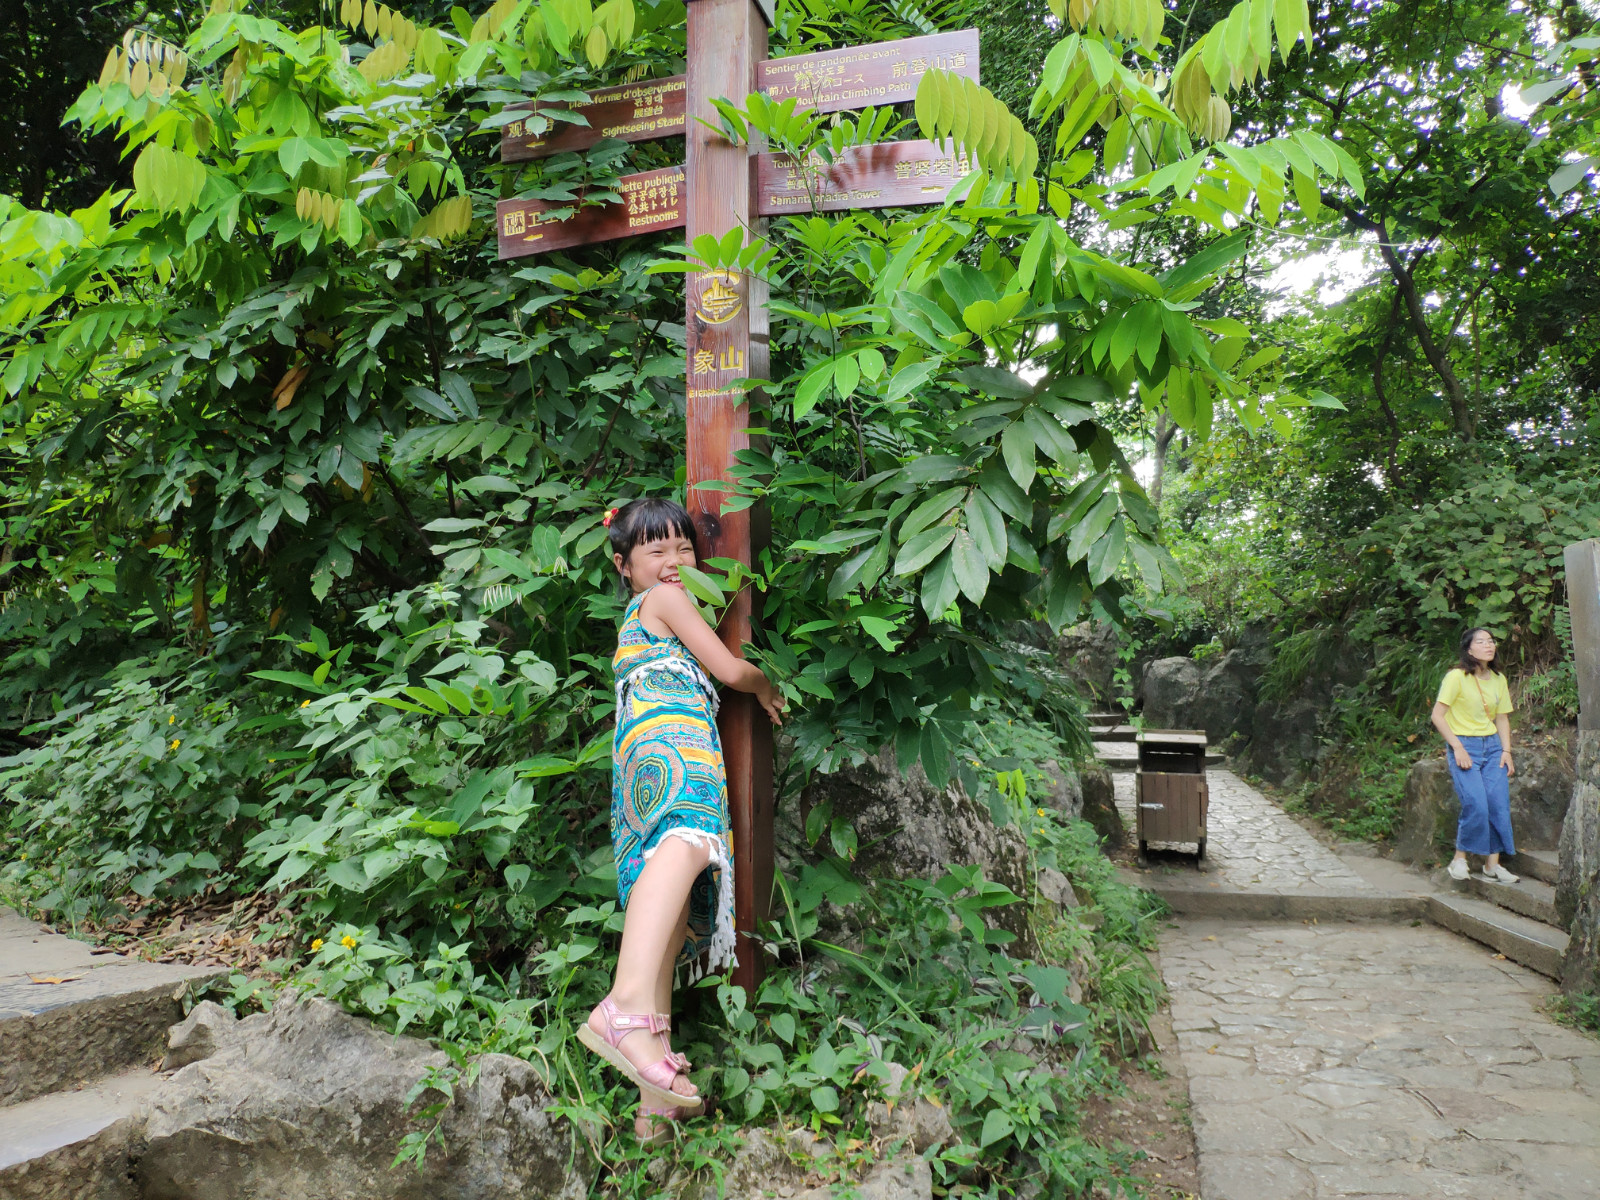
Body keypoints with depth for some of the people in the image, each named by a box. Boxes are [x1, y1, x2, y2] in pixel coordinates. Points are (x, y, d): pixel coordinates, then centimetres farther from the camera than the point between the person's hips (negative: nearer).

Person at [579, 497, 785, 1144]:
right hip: (670, 740, -10)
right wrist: (765, 684, 28)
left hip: (641, 769, 10)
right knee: (689, 838, -38)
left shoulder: (634, 620, 38)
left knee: (673, 921, 2)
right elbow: (730, 670, 8)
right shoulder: (666, 599, 12)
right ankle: (628, 1007, -60)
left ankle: (655, 1099, -2)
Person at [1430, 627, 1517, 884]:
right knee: (1476, 804, -17)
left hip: (1492, 746, 6)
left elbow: (1502, 718, 16)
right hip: (1464, 746, -6)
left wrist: (1506, 751, 5)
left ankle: (1492, 865, 3)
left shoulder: (1498, 680, 11)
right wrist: (1458, 748, -14)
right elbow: (1438, 715, -10)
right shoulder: (1456, 677, -8)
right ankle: (1460, 858, 0)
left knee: (1499, 803, -6)